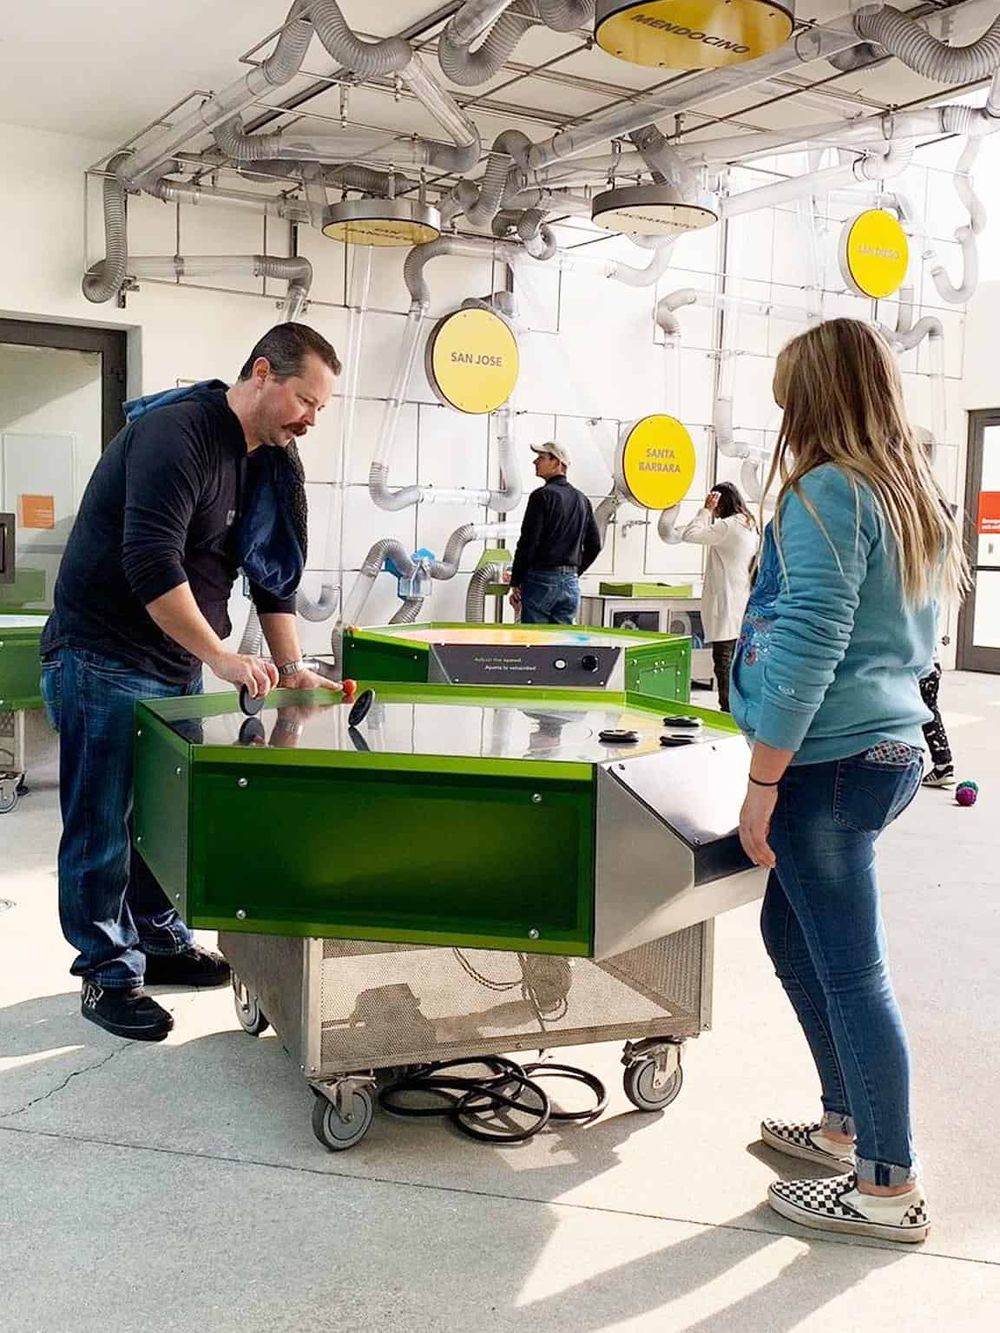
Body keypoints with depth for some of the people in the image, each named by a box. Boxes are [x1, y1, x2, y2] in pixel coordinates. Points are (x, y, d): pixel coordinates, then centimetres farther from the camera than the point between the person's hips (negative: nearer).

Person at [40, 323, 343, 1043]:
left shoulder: (269, 461, 7)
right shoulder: (178, 431, -20)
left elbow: (274, 574, 12)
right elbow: (151, 563, -28)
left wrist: (292, 666, 4)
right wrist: (221, 656, -26)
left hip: (176, 663, 9)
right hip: (102, 659, -8)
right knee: (103, 822, 1)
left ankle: (160, 940, 31)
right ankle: (108, 975, 12)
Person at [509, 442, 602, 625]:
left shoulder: (542, 496, -9)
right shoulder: (581, 499, 13)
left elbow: (527, 542, -14)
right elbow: (594, 545, 14)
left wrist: (515, 583, -8)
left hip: (541, 578, -7)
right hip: (570, 583, 7)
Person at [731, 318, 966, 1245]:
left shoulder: (827, 493, -14)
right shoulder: (912, 493, 14)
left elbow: (806, 648, -20)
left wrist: (761, 785, -16)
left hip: (830, 763, -9)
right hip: (888, 747, 9)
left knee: (850, 969, 0)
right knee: (792, 932, 21)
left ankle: (889, 1188, 12)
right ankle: (849, 1125, 32)